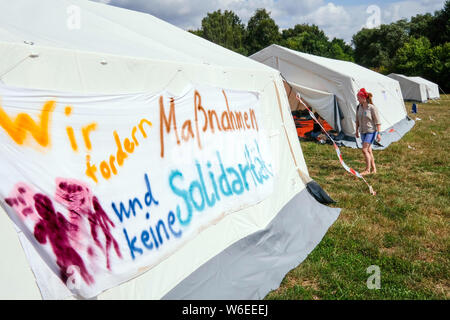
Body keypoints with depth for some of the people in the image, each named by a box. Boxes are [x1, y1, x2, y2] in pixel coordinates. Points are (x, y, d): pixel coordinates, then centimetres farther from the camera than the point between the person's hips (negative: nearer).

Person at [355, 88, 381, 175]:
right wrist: (357, 130, 19)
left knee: (364, 149, -13)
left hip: (371, 131, -7)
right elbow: (357, 120, 15)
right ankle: (373, 169, 22)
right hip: (363, 131, 7)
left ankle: (367, 170, -2)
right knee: (369, 150, 12)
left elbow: (377, 122, -13)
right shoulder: (359, 107, 3)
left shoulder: (372, 108, -15)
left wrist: (378, 133, -14)